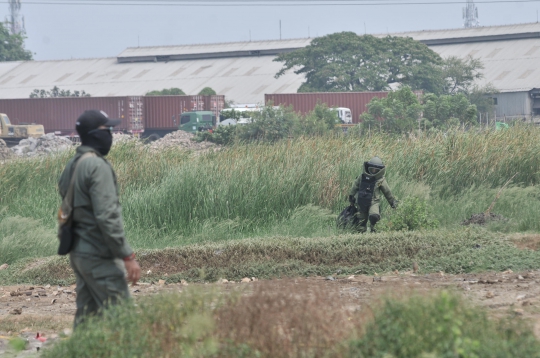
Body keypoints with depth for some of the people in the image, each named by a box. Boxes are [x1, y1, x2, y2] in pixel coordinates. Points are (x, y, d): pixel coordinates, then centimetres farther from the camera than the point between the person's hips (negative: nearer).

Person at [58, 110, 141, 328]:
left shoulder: (72, 166, 12)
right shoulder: (98, 167, -16)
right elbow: (107, 216, -22)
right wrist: (127, 256, -19)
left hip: (77, 253, 9)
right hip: (99, 256, -9)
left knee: (87, 315, 13)